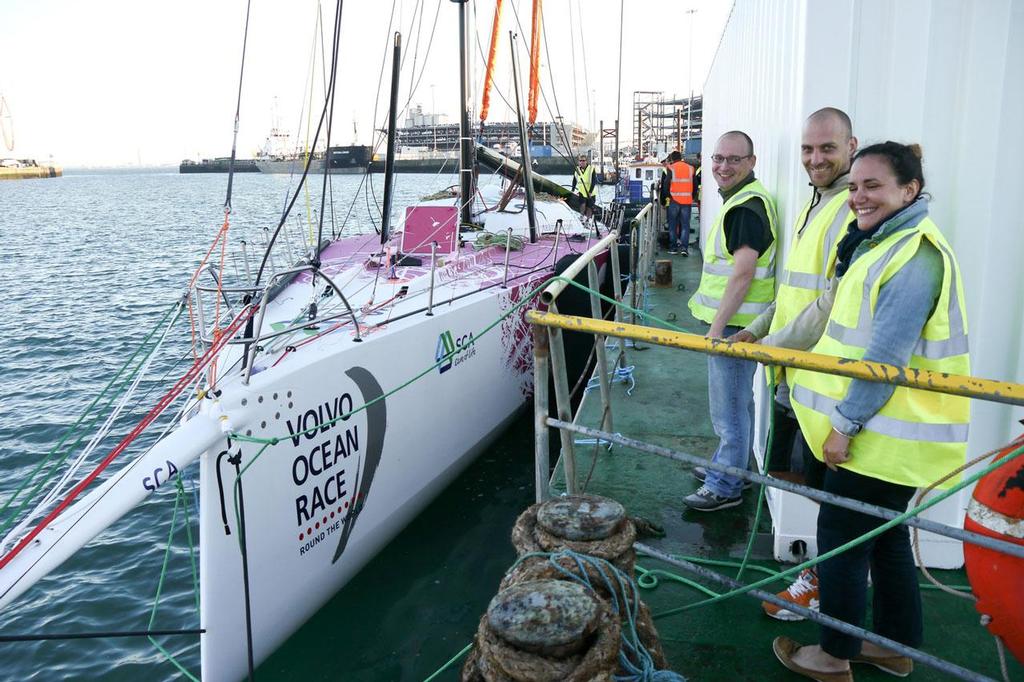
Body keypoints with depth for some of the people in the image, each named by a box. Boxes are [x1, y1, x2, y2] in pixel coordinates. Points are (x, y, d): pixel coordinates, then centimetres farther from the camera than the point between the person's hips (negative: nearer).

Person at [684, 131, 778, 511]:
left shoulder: (747, 206, -18)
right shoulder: (740, 199, 15)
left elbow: (743, 273, -24)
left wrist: (717, 327, -23)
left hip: (734, 323, -11)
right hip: (733, 321, 11)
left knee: (729, 408, 0)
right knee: (736, 403, 22)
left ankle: (724, 487, 12)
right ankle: (732, 467, 38)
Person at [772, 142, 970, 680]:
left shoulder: (915, 256, -20)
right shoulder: (884, 243, 12)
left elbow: (886, 356, -24)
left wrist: (844, 423, -19)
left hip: (885, 435, -10)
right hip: (885, 431, 10)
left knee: (840, 533, 2)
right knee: (885, 533, 19)